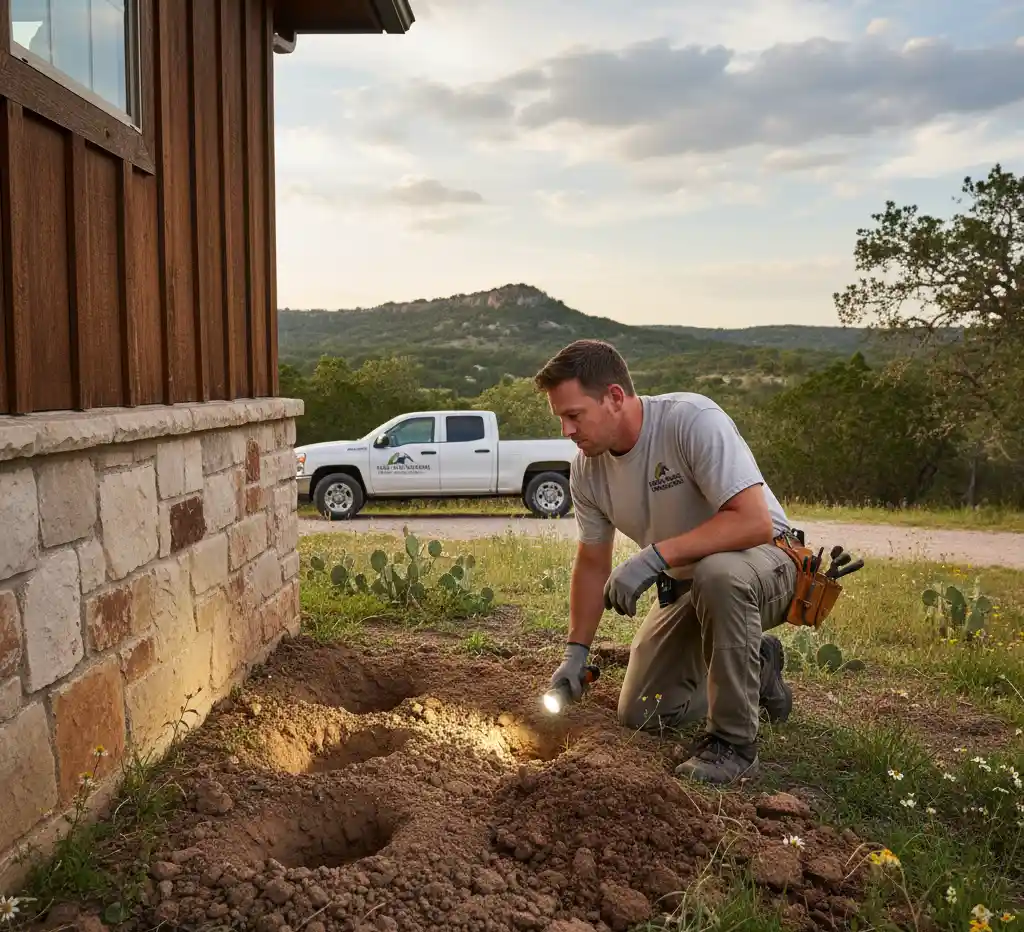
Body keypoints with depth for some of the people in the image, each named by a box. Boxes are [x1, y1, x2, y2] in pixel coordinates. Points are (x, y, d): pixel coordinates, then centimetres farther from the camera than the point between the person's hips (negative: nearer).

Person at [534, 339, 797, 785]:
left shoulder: (693, 419, -29)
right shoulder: (586, 468, -8)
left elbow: (755, 521, -36)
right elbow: (592, 563, 3)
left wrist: (655, 556, -41)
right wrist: (575, 652, -3)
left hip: (764, 561, -6)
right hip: (683, 584, 7)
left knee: (718, 573, -42)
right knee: (640, 714, 5)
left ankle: (733, 740, -22)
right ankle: (755, 667, 28)